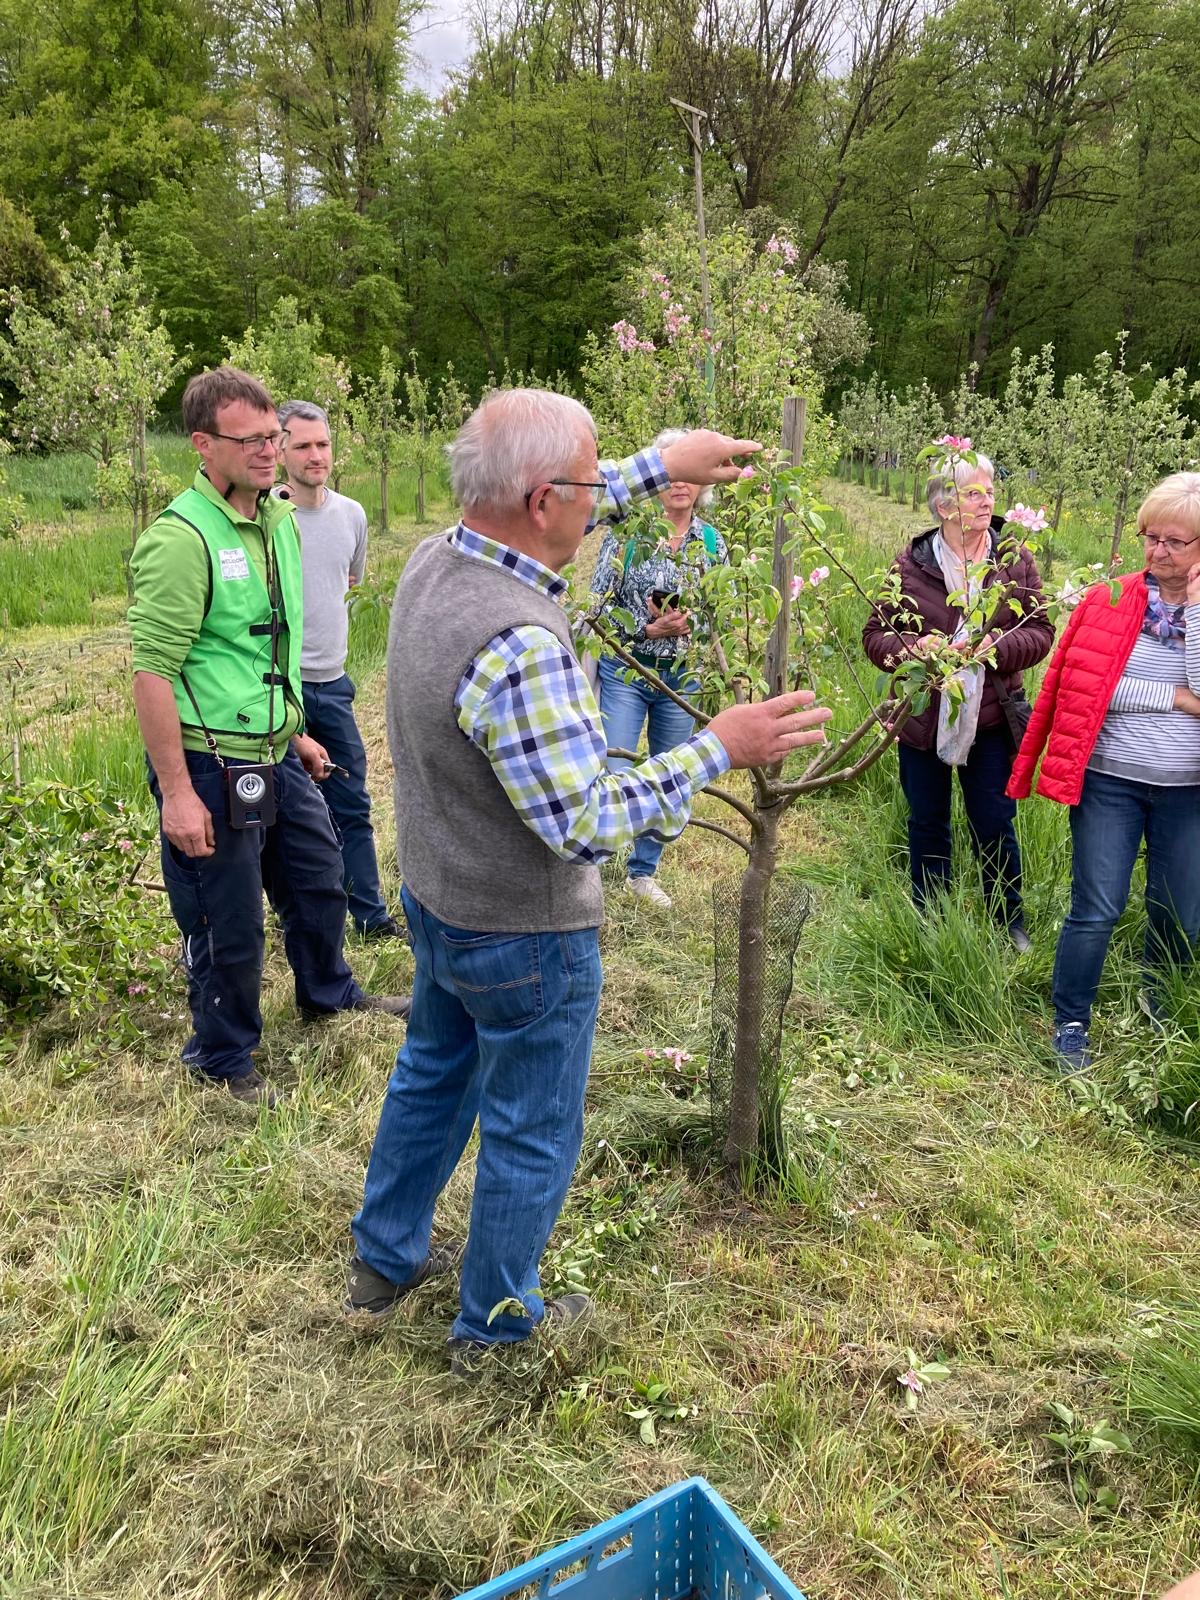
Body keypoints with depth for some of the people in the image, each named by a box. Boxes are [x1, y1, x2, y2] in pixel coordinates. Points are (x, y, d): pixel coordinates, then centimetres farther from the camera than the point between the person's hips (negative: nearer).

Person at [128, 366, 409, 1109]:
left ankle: (329, 991, 50)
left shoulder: (280, 520, 6)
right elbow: (153, 672, -21)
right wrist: (176, 792, -22)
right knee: (230, 924, 8)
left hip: (277, 754, 8)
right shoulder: (181, 538, -20)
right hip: (211, 766, -8)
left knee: (319, 880, 24)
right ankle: (224, 1060, 31)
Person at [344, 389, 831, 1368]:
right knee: (531, 1136, 14)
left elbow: (553, 515, 14)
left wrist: (661, 466, 14)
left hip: (436, 899, 9)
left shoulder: (436, 560, -7)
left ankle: (386, 1259, 49)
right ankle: (496, 1323, 36)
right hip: (523, 937, -9)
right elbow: (586, 825, -31)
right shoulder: (520, 646, -34)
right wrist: (716, 750, -24)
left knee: (433, 1072, 29)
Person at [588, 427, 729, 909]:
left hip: (683, 675, 4)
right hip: (625, 670, -4)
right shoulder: (627, 531, -6)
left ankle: (643, 871, 30)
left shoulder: (712, 542, 4)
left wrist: (691, 623, -13)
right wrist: (648, 629, -19)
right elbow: (599, 603, -8)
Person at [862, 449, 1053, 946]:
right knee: (927, 825, 14)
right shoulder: (910, 563, -5)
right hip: (922, 716, 0)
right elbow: (875, 634, -2)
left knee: (994, 826, 8)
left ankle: (1010, 921, 29)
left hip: (989, 718, 0)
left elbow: (1040, 631, 0)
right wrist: (914, 648, -23)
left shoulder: (1015, 560, -1)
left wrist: (998, 646, -20)